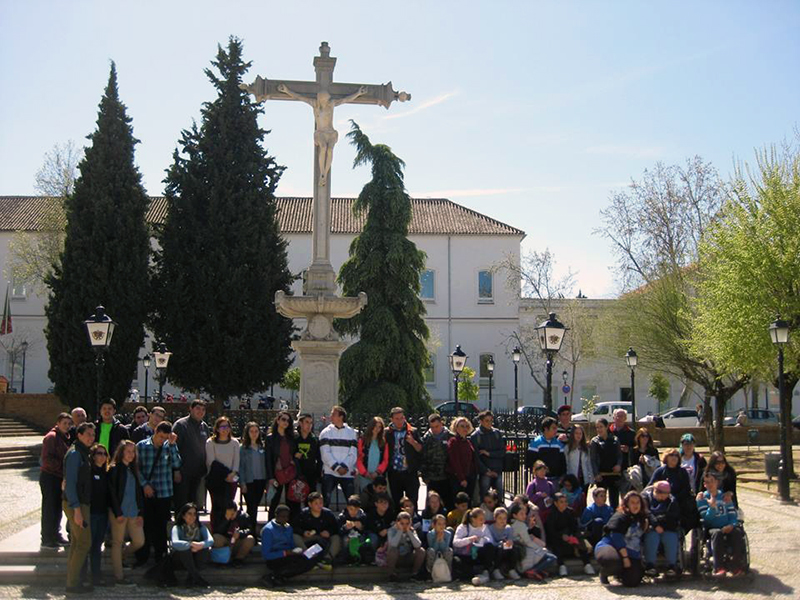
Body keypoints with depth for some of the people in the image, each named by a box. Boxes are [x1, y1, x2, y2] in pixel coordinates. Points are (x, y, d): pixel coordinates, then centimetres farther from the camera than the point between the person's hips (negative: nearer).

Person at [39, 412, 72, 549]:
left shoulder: (65, 437, 13)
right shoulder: (51, 437, -12)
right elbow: (46, 459, -19)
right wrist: (63, 466, -19)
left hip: (60, 477, 8)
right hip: (49, 477, -8)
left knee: (58, 507, 15)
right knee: (49, 508, -2)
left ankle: (56, 535, 26)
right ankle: (46, 539, 5)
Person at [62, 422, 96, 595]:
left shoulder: (83, 453, 15)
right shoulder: (75, 453, -14)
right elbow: (70, 483, -19)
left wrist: (79, 507, 15)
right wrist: (76, 509, -22)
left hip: (81, 503, 10)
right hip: (76, 504, -10)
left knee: (76, 544, 12)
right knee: (84, 543, -8)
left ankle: (72, 582, 17)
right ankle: (73, 583, -3)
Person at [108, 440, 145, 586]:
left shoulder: (133, 470, 15)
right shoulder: (114, 469, -4)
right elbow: (112, 493, -9)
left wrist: (141, 513, 7)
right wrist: (118, 513, -14)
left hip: (133, 512, 7)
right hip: (119, 512, -6)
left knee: (139, 542, 4)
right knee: (118, 543, -1)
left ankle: (118, 557, 28)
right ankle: (118, 577, 5)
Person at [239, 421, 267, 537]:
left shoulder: (262, 447, 9)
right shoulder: (242, 448, -3)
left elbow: (266, 464, 10)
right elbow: (240, 466, -5)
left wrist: (267, 480, 6)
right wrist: (242, 483, -11)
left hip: (260, 481, 4)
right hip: (249, 482, -4)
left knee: (255, 507, 10)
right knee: (251, 507, -5)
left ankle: (253, 531, 18)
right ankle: (251, 532, -1)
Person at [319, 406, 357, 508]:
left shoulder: (351, 432, 8)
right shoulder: (326, 432, 5)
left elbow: (353, 454, 3)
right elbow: (325, 453, -3)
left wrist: (345, 466, -12)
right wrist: (336, 467, -13)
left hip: (347, 472, 1)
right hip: (329, 472, -1)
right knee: (325, 500, -6)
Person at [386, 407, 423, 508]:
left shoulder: (413, 432, 4)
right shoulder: (388, 433, 6)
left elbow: (421, 449, 3)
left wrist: (413, 442, -14)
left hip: (410, 473, -2)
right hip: (394, 473, 2)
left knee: (412, 501, -3)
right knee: (396, 501, 8)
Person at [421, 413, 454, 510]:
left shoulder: (450, 436, -1)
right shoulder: (426, 438, 3)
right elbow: (423, 458, 6)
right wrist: (424, 476, 2)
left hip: (448, 478, -1)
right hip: (432, 479, 1)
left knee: (449, 504, 3)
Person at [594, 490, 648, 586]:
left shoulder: (642, 518, 14)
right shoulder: (619, 517, -11)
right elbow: (617, 538, -18)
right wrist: (625, 557, -20)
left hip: (631, 554, 7)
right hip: (611, 547, -6)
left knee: (632, 582, -14)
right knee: (613, 561, -43)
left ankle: (618, 572, 25)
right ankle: (603, 573, -2)